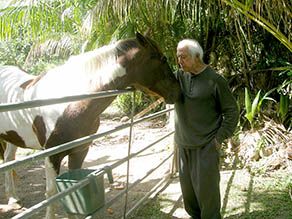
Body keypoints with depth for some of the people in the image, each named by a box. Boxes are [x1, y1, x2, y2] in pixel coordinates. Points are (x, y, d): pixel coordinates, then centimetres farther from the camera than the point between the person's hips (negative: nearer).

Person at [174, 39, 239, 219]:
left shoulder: (215, 80, -10)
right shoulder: (179, 76, 5)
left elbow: (232, 111, -7)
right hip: (184, 144, 6)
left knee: (206, 185, -1)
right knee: (187, 184, 15)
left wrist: (220, 137, -10)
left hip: (207, 145, -5)